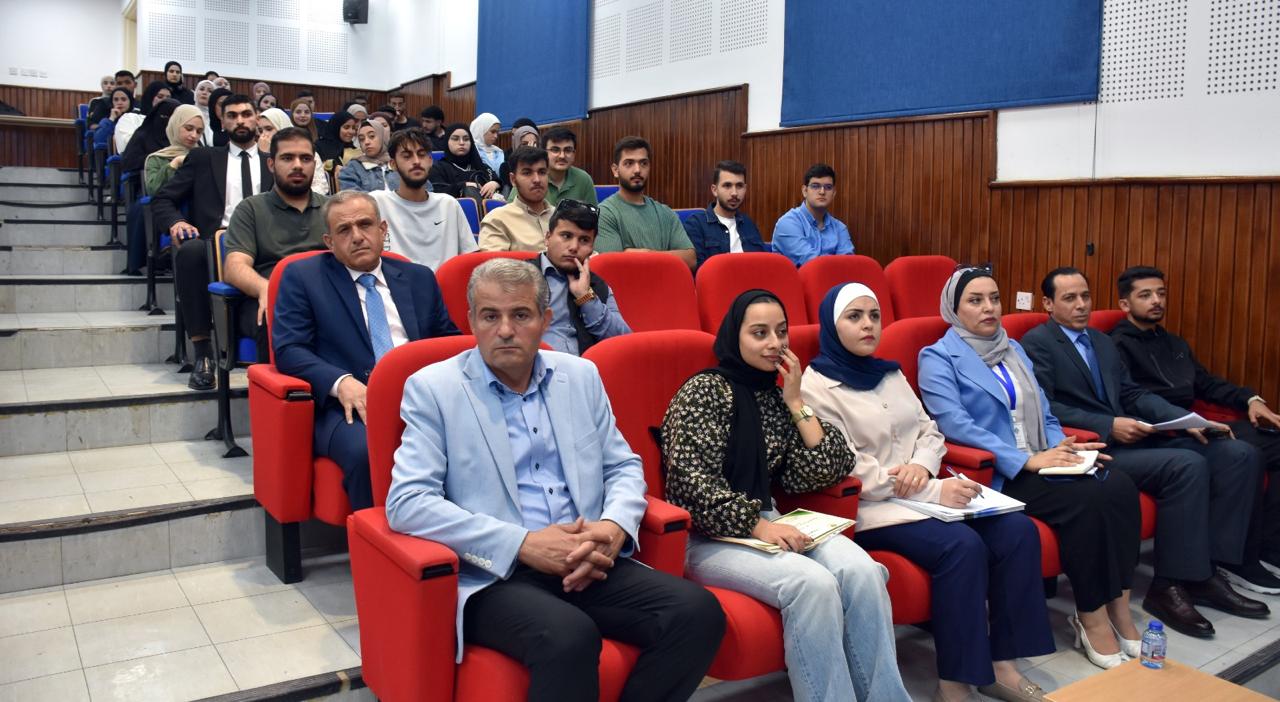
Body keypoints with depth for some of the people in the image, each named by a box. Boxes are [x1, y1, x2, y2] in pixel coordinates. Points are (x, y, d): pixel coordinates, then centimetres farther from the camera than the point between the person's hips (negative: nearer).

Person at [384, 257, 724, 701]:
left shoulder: (581, 375, 13)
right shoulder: (432, 388, -1)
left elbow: (624, 466, 16)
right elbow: (407, 503, -11)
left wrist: (614, 527, -8)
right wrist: (524, 544, -17)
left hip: (586, 563, 5)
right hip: (495, 575, -5)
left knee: (698, 611, -17)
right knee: (570, 636, -34)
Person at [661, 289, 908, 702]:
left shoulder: (776, 396, 12)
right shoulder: (704, 391, -6)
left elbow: (822, 473, 3)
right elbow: (693, 485, -15)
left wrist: (796, 401, -1)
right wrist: (757, 524, -23)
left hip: (766, 524, 6)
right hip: (708, 538, -5)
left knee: (860, 569, -22)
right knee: (814, 582, -30)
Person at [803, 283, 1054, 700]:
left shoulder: (891, 374, 17)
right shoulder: (816, 387, -8)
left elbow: (930, 430, 15)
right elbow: (849, 471, -16)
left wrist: (922, 466, -10)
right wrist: (934, 491, -20)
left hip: (922, 492, 7)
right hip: (868, 506, -7)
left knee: (1017, 530, -12)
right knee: (961, 544, -29)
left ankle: (1000, 664, -5)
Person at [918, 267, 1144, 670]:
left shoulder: (1014, 349, 20)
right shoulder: (938, 358, -2)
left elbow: (1044, 414, 20)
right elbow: (956, 425, -14)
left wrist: (1062, 447, -3)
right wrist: (1027, 460, -19)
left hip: (1038, 464, 7)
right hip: (993, 475, -6)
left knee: (1119, 486, -19)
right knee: (1085, 500, -26)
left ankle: (1118, 608, -11)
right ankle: (1091, 618, -12)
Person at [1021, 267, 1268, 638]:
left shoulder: (1102, 341, 23)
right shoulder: (1036, 342, -3)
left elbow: (1133, 394, 17)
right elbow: (1043, 407, -13)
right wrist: (1109, 425, -20)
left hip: (1133, 438, 9)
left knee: (1239, 454, -4)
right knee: (1187, 465, -28)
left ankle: (1206, 571, -4)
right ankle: (1169, 586, -17)